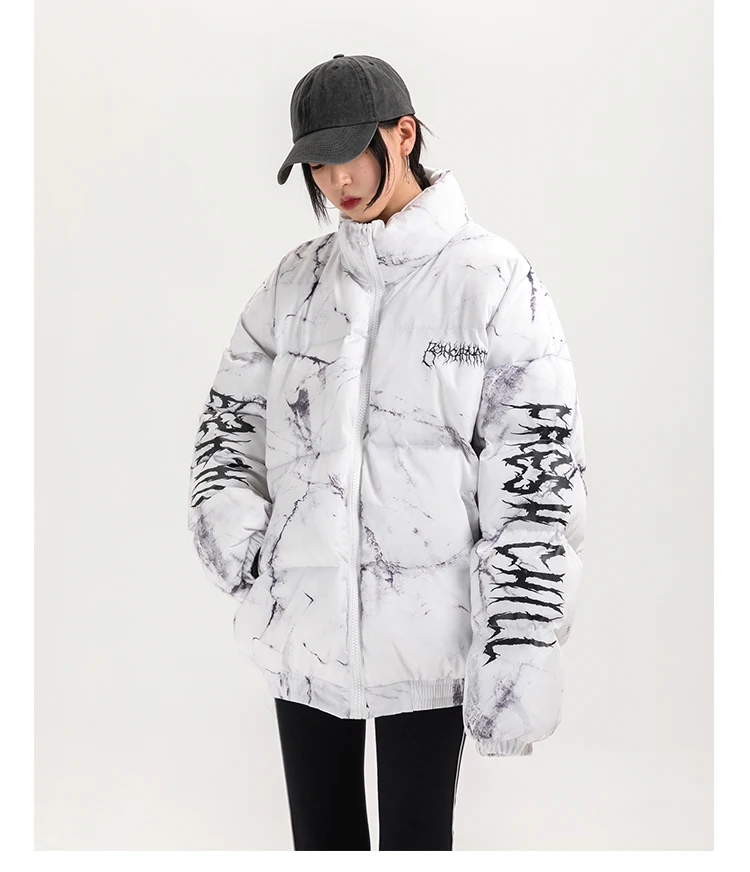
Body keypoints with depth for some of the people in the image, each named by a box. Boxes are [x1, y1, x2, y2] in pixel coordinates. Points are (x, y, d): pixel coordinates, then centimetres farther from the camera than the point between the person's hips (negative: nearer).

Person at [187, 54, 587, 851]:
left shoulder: (492, 284, -8)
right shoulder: (297, 279, 6)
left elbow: (538, 480, -10)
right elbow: (232, 412, 14)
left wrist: (520, 652, -14)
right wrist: (225, 510, -7)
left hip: (426, 632, -4)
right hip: (302, 625, 4)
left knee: (416, 837, 9)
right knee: (321, 837, 16)